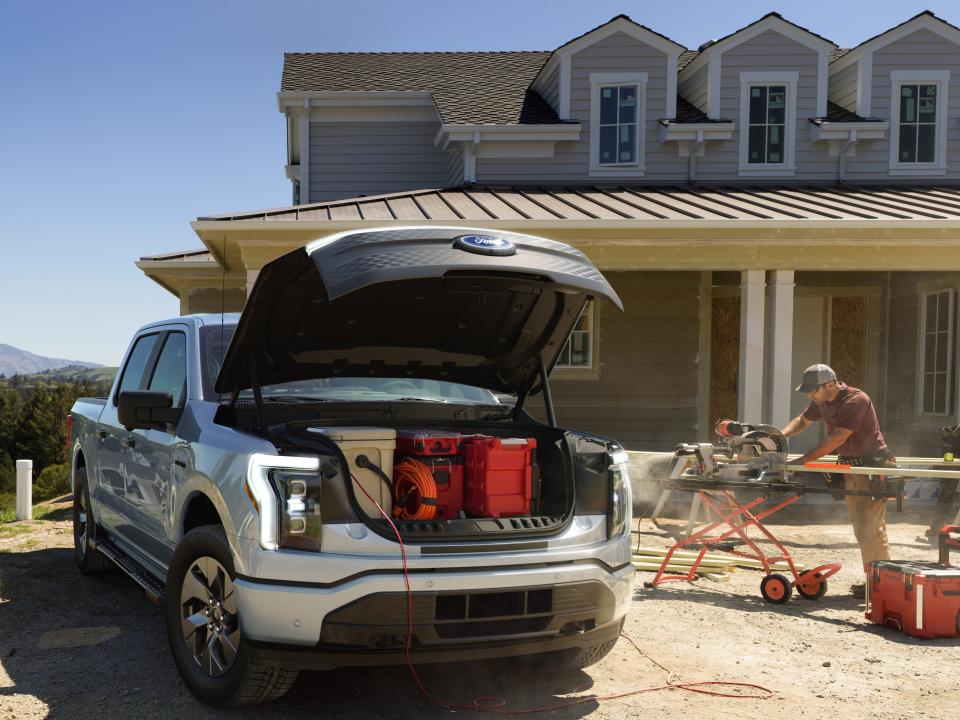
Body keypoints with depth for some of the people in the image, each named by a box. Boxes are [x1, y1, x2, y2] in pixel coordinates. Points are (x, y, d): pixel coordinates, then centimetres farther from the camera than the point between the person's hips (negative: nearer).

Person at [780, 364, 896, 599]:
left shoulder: (856, 400, -22)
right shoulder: (822, 402, 5)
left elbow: (836, 439, -27)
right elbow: (802, 420, 21)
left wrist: (802, 461, -27)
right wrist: (782, 434, -1)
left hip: (871, 466, -9)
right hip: (850, 467, 9)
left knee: (870, 528, -11)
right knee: (861, 529, 12)